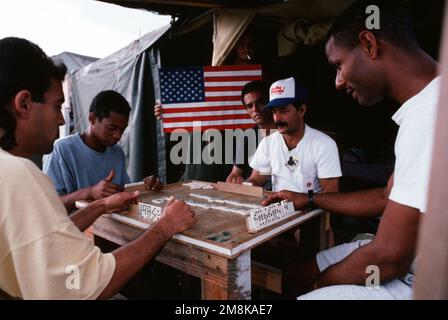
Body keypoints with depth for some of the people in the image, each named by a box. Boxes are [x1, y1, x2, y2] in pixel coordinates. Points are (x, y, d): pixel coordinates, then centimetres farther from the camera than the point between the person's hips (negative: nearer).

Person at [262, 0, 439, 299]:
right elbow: (388, 198, 13)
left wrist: (318, 284, -6)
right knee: (295, 275, 13)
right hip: (413, 260, 8)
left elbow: (388, 257, -25)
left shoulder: (428, 116, -28)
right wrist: (310, 199, 20)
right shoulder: (423, 107, 5)